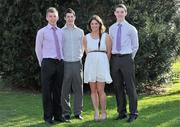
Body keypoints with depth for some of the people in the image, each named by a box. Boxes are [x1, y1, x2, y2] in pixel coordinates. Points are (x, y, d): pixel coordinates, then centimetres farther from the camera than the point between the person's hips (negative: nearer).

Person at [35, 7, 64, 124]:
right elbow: (38, 49, 5)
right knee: (47, 91, -2)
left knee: (58, 91, 8)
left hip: (60, 63, 4)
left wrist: (62, 60, 10)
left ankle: (57, 115, 17)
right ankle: (48, 117, 5)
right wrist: (42, 63, 5)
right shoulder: (42, 32, 1)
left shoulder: (61, 32, 13)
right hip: (48, 62, -4)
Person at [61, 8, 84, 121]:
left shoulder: (80, 32, 11)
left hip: (77, 63, 2)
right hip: (65, 63, -2)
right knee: (65, 90, 0)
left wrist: (80, 56, 6)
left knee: (78, 88, 3)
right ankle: (66, 113, 7)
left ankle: (78, 112, 11)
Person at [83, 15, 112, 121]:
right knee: (93, 90, 2)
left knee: (100, 90, -6)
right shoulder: (86, 38, 10)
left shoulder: (106, 36, 3)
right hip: (90, 64, 3)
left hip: (102, 64, -3)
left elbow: (109, 52, 7)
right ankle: (96, 112, 8)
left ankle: (104, 112, 4)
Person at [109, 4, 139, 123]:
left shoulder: (131, 28, 0)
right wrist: (114, 58, 11)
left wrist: (130, 59, 9)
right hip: (115, 59, 4)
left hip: (126, 58, -4)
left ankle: (133, 113, 3)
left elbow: (135, 46, 7)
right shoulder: (111, 28, 11)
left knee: (130, 87, -3)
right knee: (118, 87, 7)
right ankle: (122, 113, 15)